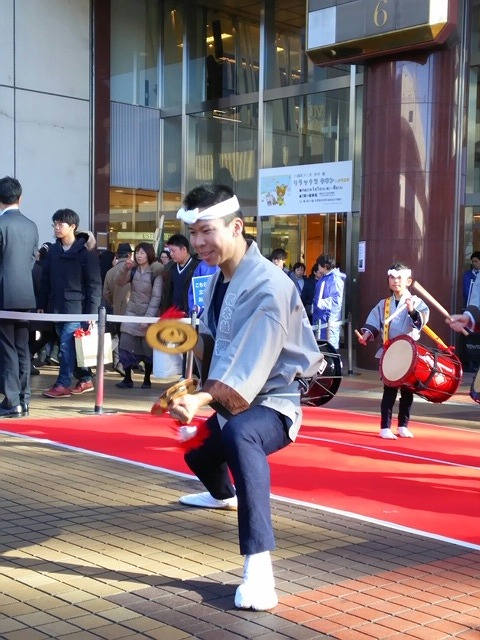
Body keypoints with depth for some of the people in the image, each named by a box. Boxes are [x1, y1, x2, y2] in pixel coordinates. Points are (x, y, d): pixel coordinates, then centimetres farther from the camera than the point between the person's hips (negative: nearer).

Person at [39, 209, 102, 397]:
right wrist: (42, 305, 9)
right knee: (69, 345, 10)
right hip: (57, 306, 6)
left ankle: (63, 384, -4)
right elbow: (46, 279, 14)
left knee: (67, 344, -10)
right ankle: (85, 379, 20)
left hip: (76, 306, -6)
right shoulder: (53, 250, 10)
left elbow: (94, 283, -8)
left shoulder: (85, 251, -6)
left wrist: (92, 311, -12)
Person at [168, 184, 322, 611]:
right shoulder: (220, 276, 0)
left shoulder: (269, 287, -27)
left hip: (274, 401, -9)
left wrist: (201, 400, -46)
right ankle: (224, 495, 69)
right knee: (199, 449, 31)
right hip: (231, 401, 9)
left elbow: (249, 366, -35)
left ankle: (259, 567, -46)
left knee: (239, 435, -41)